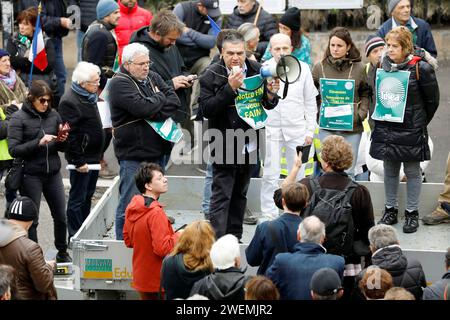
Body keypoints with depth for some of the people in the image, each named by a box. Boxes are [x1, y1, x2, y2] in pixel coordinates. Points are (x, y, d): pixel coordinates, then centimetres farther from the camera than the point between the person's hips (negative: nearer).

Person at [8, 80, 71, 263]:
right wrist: (39, 143, -23)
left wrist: (62, 141, -10)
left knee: (61, 216, 10)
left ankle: (62, 252, 28)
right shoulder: (19, 118, -7)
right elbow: (13, 150, -13)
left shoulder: (53, 115, 5)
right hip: (31, 176, -4)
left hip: (53, 173, 4)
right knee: (32, 220, 3)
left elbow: (62, 147, 13)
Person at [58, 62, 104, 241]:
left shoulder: (89, 96, 10)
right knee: (77, 199, 0)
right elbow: (70, 135, -22)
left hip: (93, 157, 9)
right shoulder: (69, 101, -20)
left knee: (87, 196, 18)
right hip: (82, 159, -9)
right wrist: (78, 162, -21)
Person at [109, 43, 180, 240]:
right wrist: (160, 98, -3)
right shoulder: (120, 83, -10)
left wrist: (155, 113, -13)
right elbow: (143, 107, -23)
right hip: (133, 154, -7)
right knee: (130, 204, -4)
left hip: (157, 150, 7)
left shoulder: (153, 78, 13)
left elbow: (175, 101, 3)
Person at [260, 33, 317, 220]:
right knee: (270, 175, -1)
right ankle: (269, 216, 8)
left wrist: (310, 130, 4)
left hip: (296, 129, 1)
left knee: (298, 176, 7)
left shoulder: (303, 69, 3)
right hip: (271, 129, -1)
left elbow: (310, 101, 8)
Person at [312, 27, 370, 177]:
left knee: (348, 172, 5)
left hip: (352, 127, 0)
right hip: (326, 127, 0)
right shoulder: (319, 67, 2)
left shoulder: (358, 68, 1)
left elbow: (366, 93, 10)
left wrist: (361, 113, -4)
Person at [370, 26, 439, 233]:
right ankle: (390, 210, 24)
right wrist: (379, 117, 11)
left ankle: (412, 213, 15)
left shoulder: (420, 68, -12)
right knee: (389, 170, 13)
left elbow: (432, 100, -3)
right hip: (386, 129, 5)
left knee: (412, 171, 6)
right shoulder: (382, 66, 3)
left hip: (411, 130, -5)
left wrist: (419, 122, 3)